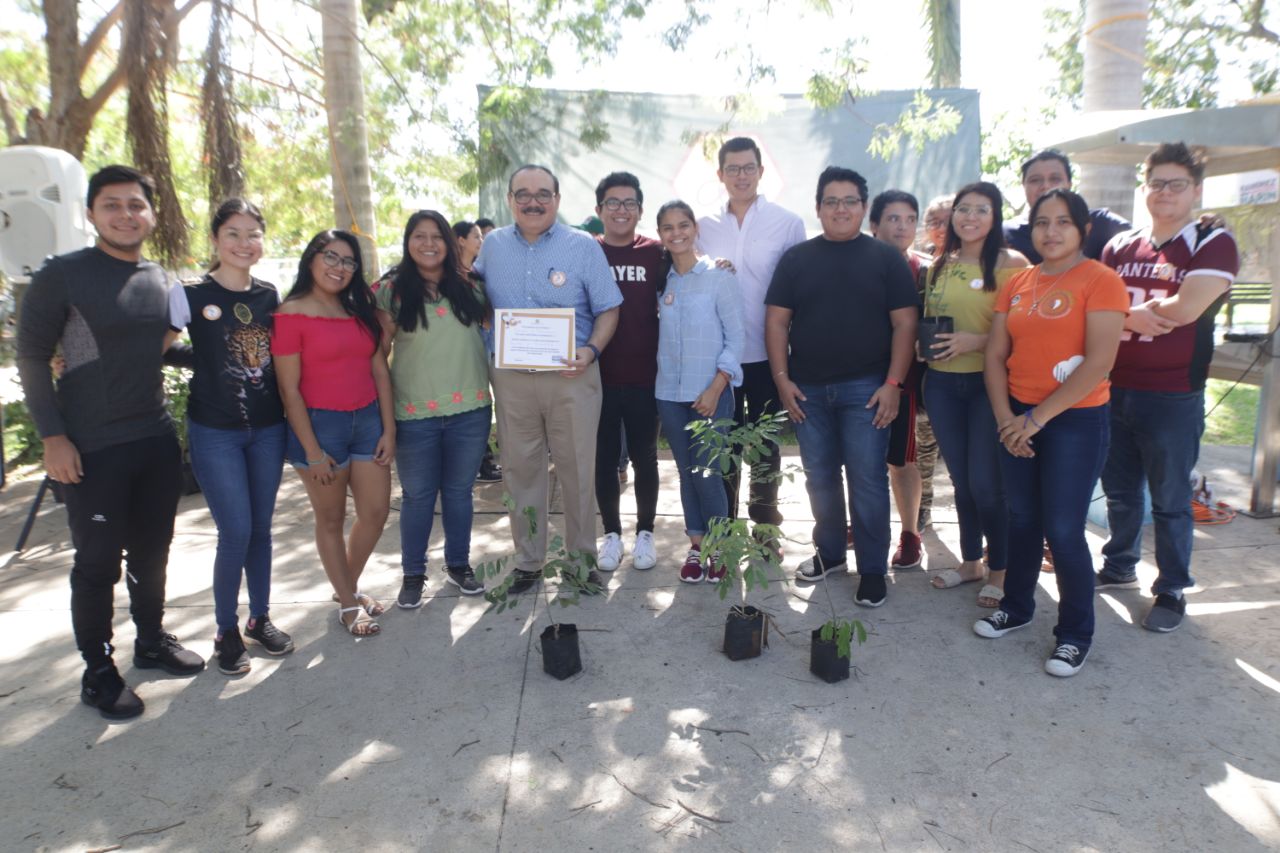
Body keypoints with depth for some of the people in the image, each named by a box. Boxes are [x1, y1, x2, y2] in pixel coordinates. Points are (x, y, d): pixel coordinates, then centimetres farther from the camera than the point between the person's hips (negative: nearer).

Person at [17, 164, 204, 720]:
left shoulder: (159, 278, 8)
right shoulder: (62, 274, -8)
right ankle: (97, 671, 20)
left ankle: (151, 642, 33)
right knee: (98, 563, 4)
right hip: (92, 448, -5)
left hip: (157, 439, 5)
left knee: (152, 551, 15)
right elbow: (32, 357, -7)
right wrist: (52, 436, -12)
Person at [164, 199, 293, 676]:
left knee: (260, 527, 12)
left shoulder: (269, 295, 5)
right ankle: (226, 631, 16)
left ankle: (261, 618, 28)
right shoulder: (192, 296, -7)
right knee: (235, 532, -4)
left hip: (267, 429, 4)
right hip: (215, 433, -4)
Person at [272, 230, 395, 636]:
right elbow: (289, 388, -11)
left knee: (376, 512, 8)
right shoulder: (291, 313, -8)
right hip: (320, 423, -5)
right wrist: (312, 452, -12)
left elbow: (380, 371, 8)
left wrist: (389, 429, 2)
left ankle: (348, 586, 33)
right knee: (331, 519, 9)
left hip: (368, 419, 5)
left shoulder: (360, 309, 9)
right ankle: (348, 603, 26)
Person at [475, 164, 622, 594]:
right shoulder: (492, 246, 9)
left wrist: (591, 350, -17)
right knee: (521, 471, 10)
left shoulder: (583, 246, 0)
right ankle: (528, 561, 25)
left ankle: (582, 558, 22)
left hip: (571, 376, -2)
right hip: (511, 378, 3)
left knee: (578, 470, 4)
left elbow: (607, 309, 1)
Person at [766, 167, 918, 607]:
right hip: (807, 389, 3)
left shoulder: (885, 257, 3)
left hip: (865, 388, -2)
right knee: (819, 478, 11)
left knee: (868, 480, 0)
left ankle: (873, 569, 13)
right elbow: (777, 321, 5)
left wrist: (893, 382, -9)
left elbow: (904, 323, -1)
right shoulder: (796, 258, 7)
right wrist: (782, 378, -3)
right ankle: (829, 553, 29)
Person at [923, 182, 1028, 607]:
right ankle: (970, 561, 30)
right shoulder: (941, 265, 11)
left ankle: (1000, 570, 18)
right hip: (942, 383, 5)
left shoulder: (1011, 263, -5)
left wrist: (977, 340, -22)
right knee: (961, 480, 13)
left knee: (985, 484, -3)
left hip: (988, 382, -5)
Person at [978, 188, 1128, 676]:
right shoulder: (1017, 284, 8)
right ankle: (1016, 607, 32)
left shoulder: (1100, 281, -8)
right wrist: (1005, 417, -6)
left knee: (1063, 530, -3)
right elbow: (995, 354, 6)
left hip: (1076, 420, -5)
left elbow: (1099, 362, -16)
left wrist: (1039, 417, -16)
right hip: (1018, 421, 5)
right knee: (1022, 520, 14)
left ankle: (1075, 634, 15)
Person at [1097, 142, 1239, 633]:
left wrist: (1129, 308, -5)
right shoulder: (1119, 248, 9)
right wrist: (1131, 318, -15)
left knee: (1169, 499, 5)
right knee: (1120, 491, 16)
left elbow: (1186, 308, -18)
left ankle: (1172, 591, 19)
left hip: (1173, 398, -4)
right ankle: (1120, 569, 33)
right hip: (1114, 391, 5)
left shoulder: (1213, 245, -5)